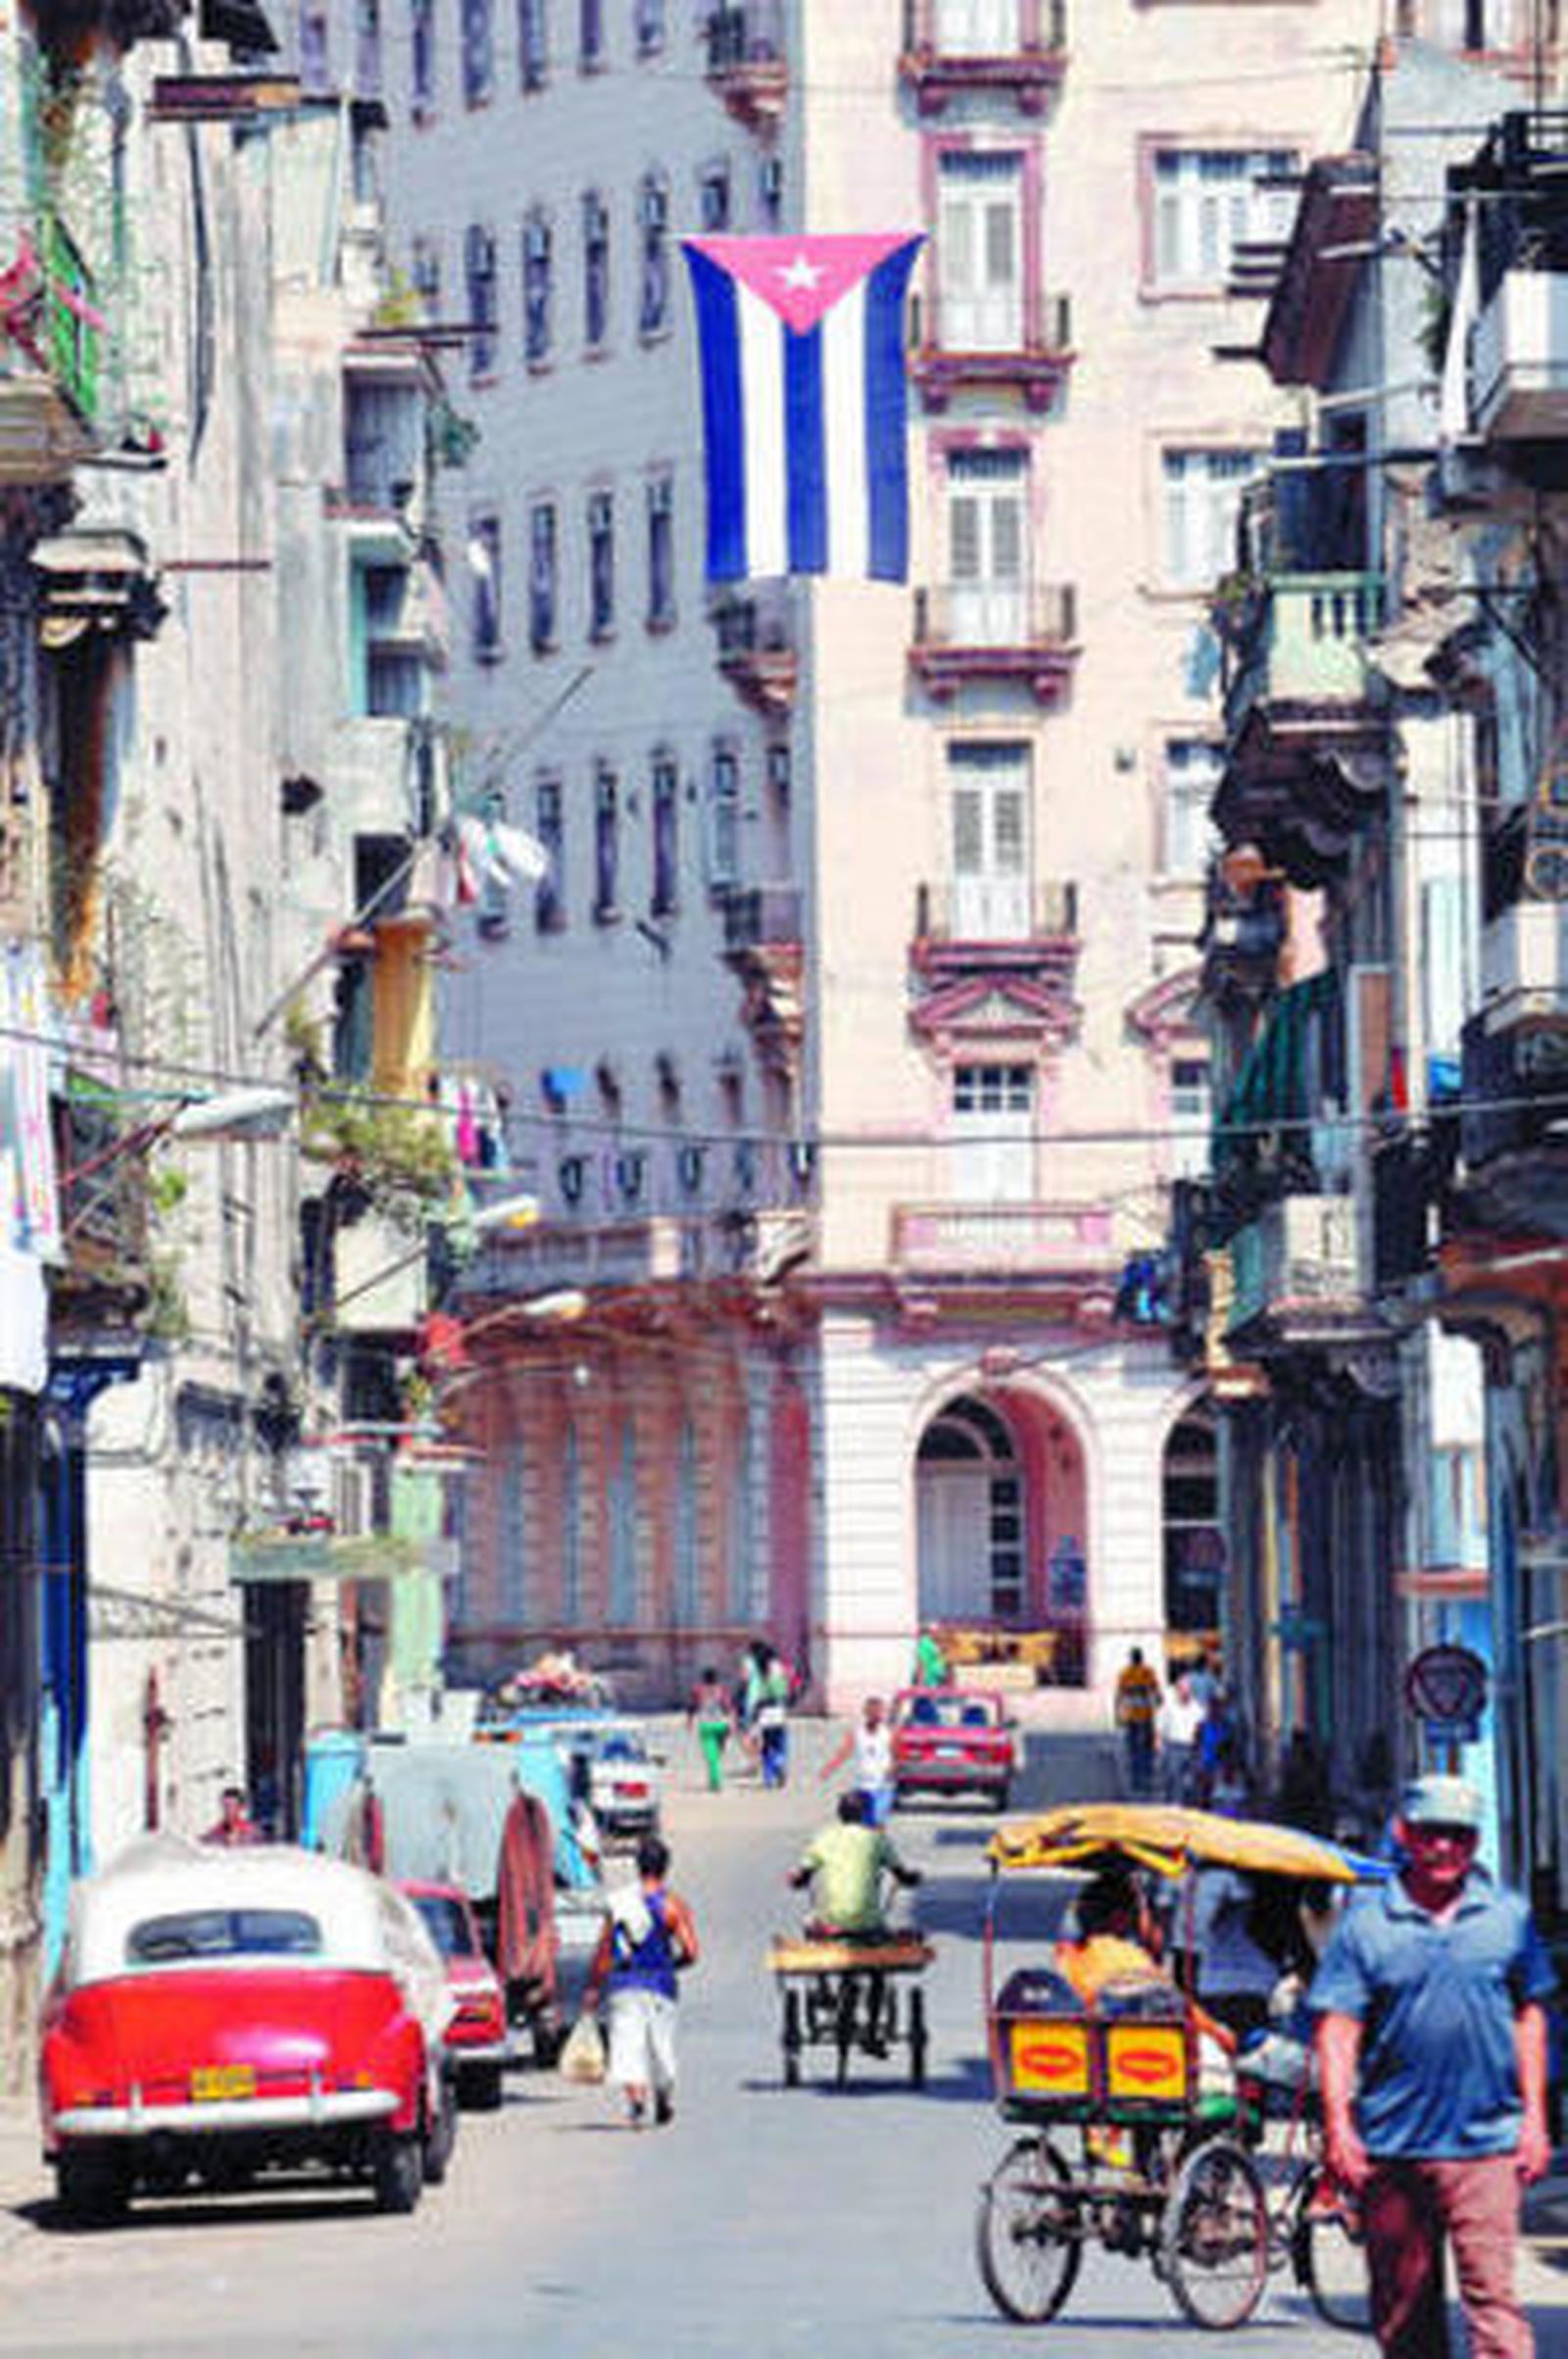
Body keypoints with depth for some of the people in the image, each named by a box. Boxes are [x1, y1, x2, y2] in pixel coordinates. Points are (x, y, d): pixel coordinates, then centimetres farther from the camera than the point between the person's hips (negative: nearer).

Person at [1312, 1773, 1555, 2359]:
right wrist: (1338, 2125, -8)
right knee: (1402, 2296, 9)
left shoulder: (1509, 1916, 7)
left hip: (1485, 2142, -1)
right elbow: (1337, 2030, 0)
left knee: (1491, 2291, -10)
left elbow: (1529, 2019, 12)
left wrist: (1534, 2118, 6)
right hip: (1389, 2150, 1)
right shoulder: (1366, 1922, 2)